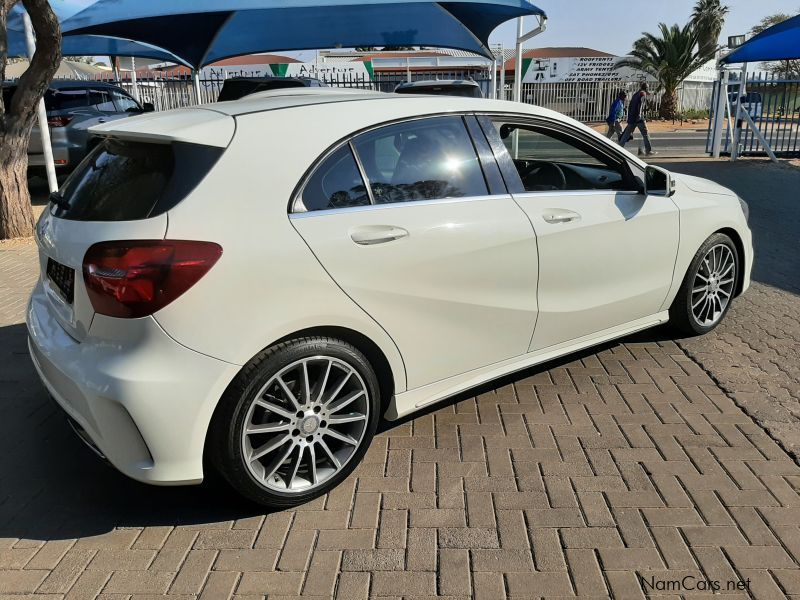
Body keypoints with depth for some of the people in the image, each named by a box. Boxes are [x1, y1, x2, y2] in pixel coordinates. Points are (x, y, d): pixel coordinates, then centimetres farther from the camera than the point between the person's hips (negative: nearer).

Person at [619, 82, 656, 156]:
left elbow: (629, 106, 23)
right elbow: (640, 103, -17)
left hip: (631, 117, 8)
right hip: (639, 117, -8)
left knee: (627, 134, 9)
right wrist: (639, 113, -27)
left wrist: (629, 117, 27)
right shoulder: (643, 93, -1)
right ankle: (648, 150, -7)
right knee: (645, 133, -4)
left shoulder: (635, 94, 22)